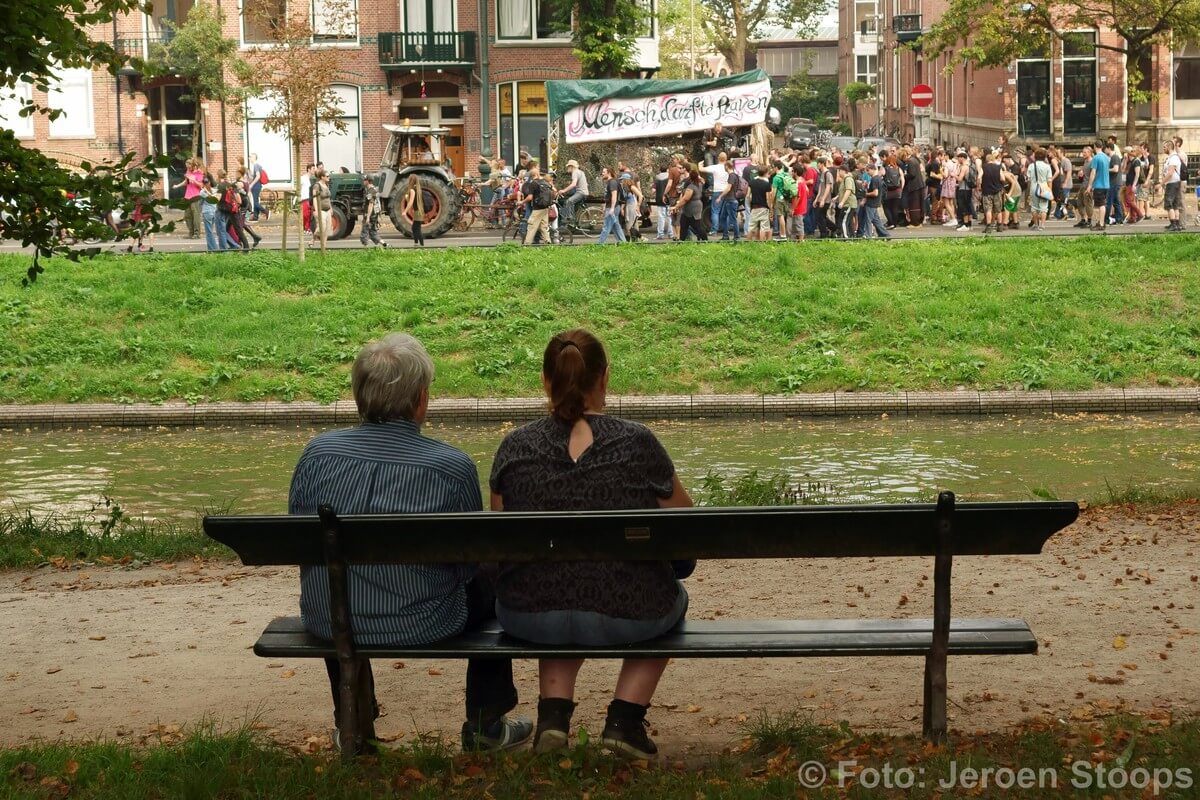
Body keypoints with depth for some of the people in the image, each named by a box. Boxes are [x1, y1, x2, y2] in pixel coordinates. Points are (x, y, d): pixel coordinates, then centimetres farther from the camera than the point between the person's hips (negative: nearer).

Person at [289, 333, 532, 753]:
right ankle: (485, 725, 36)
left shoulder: (317, 452, -9)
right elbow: (470, 562, -4)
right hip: (423, 626, -3)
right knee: (492, 581, 27)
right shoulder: (453, 466, -16)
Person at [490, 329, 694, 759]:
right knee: (672, 597, 33)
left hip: (530, 617, 2)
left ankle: (553, 714, 19)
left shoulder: (514, 447, -5)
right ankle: (624, 719, 21)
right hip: (627, 617, -2)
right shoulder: (637, 443, -10)